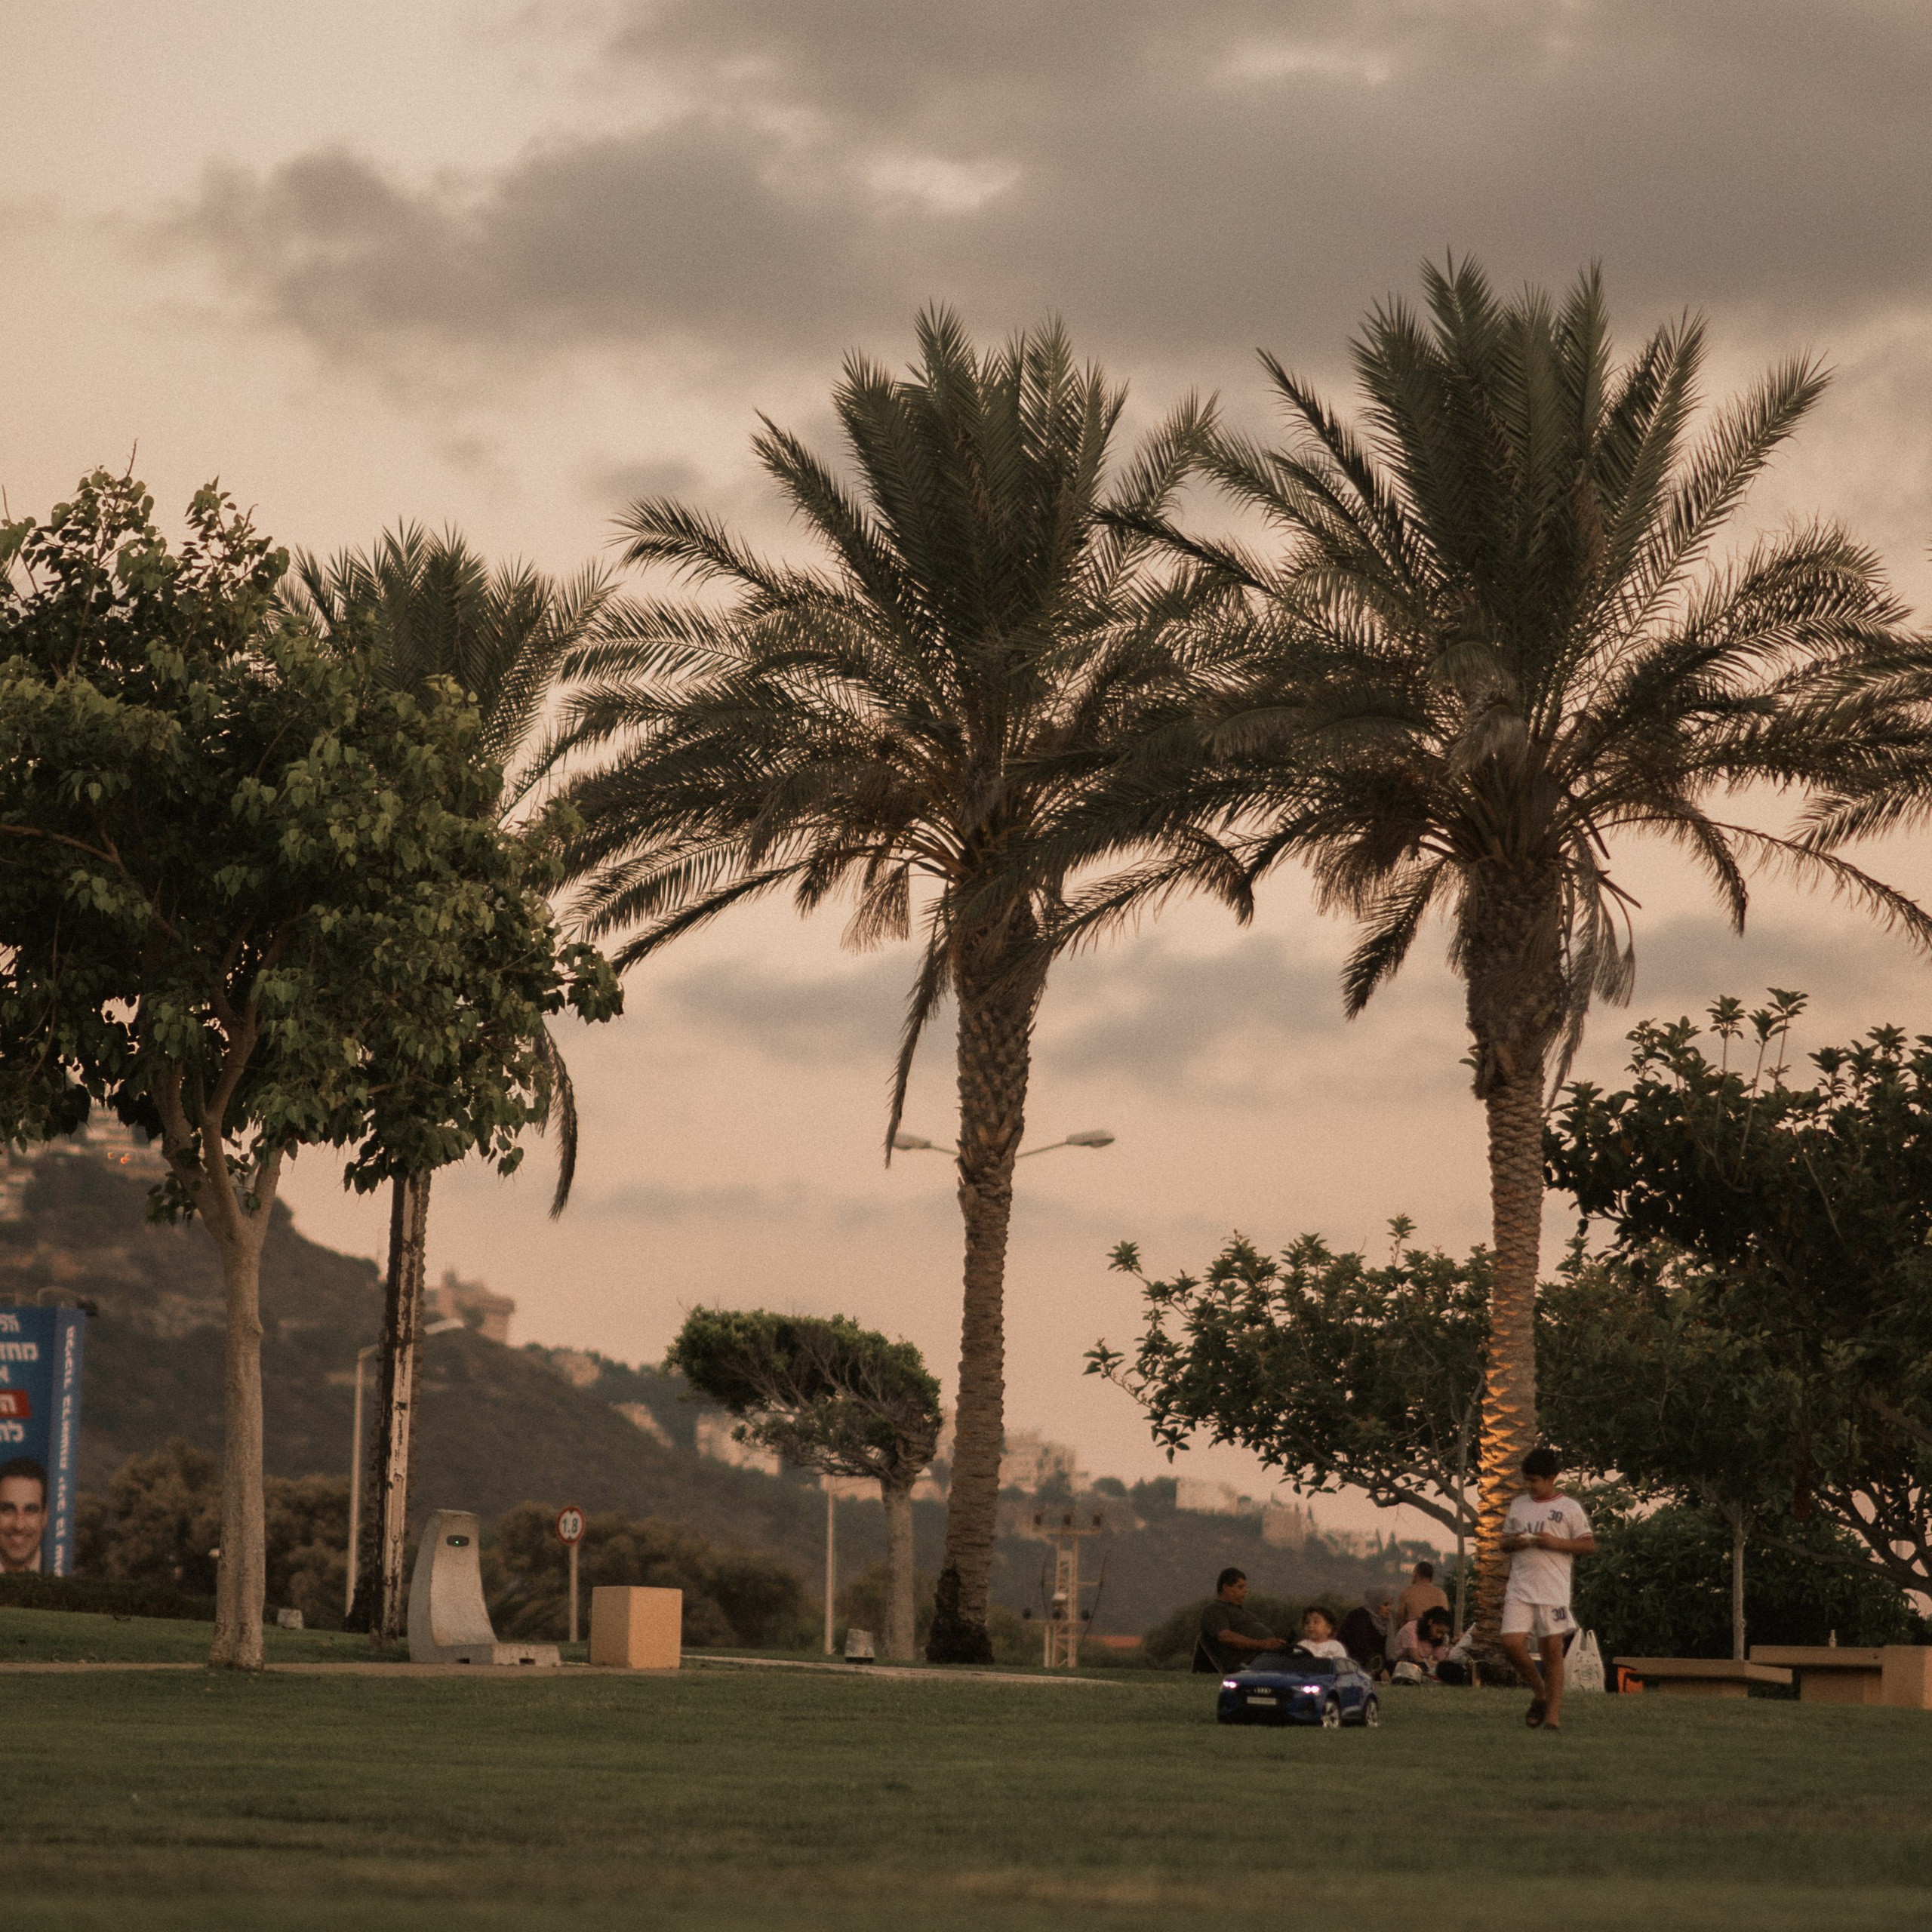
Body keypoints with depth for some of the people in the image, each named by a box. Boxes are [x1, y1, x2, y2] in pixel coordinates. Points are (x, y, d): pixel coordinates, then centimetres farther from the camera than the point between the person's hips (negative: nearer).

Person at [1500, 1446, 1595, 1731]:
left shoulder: (1569, 1508, 2)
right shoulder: (1519, 1505, 16)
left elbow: (1590, 1546, 1)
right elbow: (1505, 1541, 24)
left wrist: (1557, 1543, -12)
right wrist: (1514, 1542, 0)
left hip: (1553, 1590, -4)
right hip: (1519, 1588, 4)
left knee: (1552, 1649, -3)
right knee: (1512, 1643, -10)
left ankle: (1553, 1713, 4)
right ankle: (1540, 1693, 12)